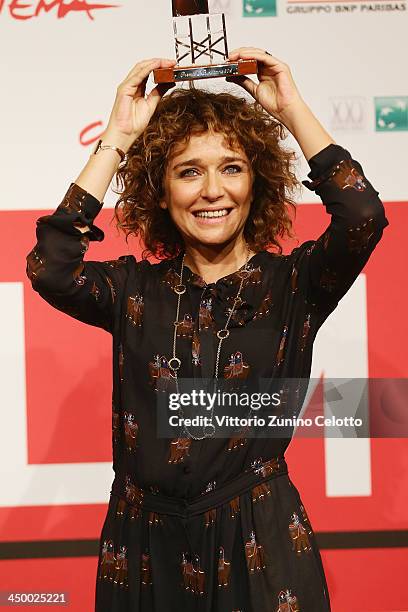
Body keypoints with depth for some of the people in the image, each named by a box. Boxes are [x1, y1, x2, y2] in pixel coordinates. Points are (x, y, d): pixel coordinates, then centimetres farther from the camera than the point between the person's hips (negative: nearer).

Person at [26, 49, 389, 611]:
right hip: (146, 549, 2)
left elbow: (362, 217, -21)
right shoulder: (135, 289, 2)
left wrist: (291, 108, -12)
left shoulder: (293, 284, -2)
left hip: (262, 548, -1)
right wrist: (118, 138, -11)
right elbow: (49, 268, -16)